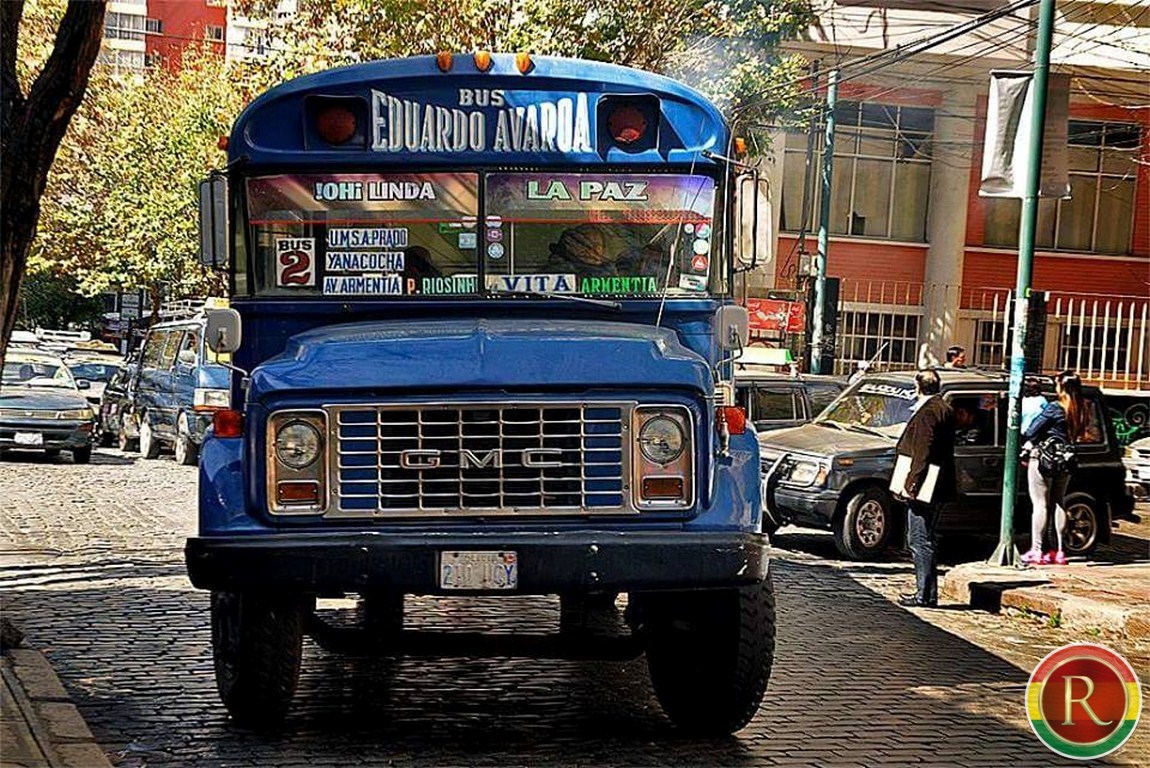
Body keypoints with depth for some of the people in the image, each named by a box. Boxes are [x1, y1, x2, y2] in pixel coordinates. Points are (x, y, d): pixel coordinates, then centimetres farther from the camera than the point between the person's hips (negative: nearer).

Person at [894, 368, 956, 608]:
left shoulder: (927, 412, -16)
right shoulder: (945, 409, 14)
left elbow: (922, 453, -21)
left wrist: (912, 484, -19)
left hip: (924, 488, -10)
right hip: (938, 488, 10)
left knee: (921, 541, -6)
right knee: (925, 539, 15)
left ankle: (925, 595, -5)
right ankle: (927, 593, 19)